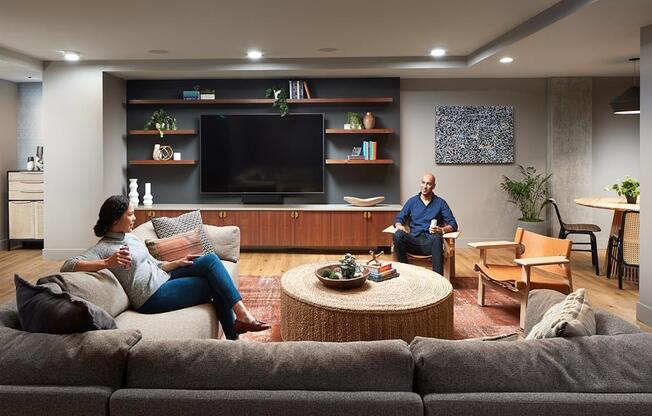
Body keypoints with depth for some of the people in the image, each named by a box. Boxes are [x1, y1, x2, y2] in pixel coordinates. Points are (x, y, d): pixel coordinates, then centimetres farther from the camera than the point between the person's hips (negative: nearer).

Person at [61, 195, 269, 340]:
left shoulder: (130, 237, 15)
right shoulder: (102, 248, -10)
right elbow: (67, 266, -24)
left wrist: (178, 262, 3)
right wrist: (107, 263, -37)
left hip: (164, 279, 8)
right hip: (153, 297, -8)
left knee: (210, 259, -7)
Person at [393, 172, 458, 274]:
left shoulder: (440, 203, 12)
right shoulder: (412, 201, 17)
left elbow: (453, 224, 7)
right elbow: (399, 218, 15)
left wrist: (442, 230, -16)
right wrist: (399, 225, -11)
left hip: (430, 241, -1)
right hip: (414, 240, 2)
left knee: (437, 238, -38)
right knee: (398, 235, -31)